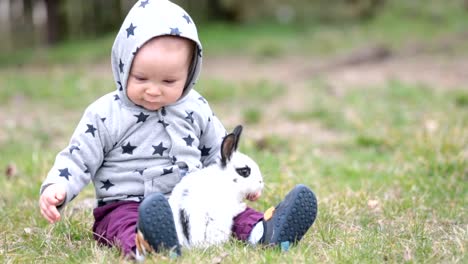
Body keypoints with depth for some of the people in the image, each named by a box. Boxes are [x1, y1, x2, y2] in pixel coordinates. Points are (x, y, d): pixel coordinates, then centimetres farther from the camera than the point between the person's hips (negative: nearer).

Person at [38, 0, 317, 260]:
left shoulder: (196, 109, 7)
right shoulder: (105, 114, -3)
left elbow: (218, 152, 19)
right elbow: (78, 159, -1)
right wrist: (57, 188, -19)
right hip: (126, 205, -5)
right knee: (124, 223, -37)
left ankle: (263, 231, -41)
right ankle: (146, 246, -67)